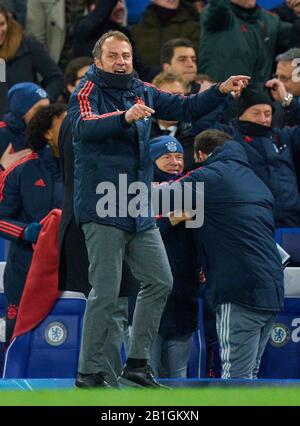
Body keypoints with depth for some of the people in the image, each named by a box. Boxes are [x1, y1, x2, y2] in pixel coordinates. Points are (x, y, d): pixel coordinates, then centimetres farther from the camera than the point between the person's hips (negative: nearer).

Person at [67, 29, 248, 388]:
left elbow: (184, 109, 16)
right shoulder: (87, 92, -9)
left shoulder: (142, 92, 11)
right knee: (105, 293, -9)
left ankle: (137, 364, 18)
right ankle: (88, 372, -1)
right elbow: (85, 126, -29)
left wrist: (221, 91, 0)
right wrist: (125, 117, -47)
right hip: (102, 208, -8)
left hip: (139, 211, 8)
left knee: (159, 283, 10)